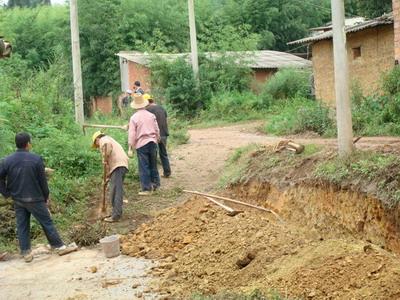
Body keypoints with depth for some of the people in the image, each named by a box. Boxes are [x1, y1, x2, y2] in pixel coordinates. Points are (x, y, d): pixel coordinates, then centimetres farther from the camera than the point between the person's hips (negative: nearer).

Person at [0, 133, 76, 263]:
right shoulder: (36, 159, -12)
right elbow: (43, 180, -7)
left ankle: (26, 253, 14)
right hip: (35, 199, -3)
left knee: (22, 226, 11)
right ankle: (59, 247, 13)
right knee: (47, 222, 6)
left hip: (18, 200, 3)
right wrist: (46, 197, 4)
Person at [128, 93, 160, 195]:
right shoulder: (151, 115, 4)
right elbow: (157, 130, 10)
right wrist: (157, 139, 26)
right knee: (153, 165, 17)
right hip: (152, 142, 4)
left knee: (144, 167, 1)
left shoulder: (134, 118, -8)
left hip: (141, 144, -4)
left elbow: (131, 134, -8)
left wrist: (130, 148, -5)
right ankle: (155, 184, 25)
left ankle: (146, 188, 4)